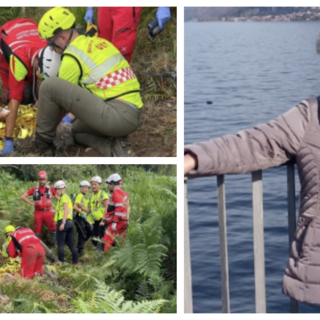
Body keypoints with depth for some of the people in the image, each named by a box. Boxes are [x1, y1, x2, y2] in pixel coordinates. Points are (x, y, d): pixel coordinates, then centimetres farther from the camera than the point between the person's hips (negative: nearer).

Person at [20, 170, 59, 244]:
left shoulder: (50, 189, 6)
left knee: (53, 230, -3)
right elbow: (23, 197, 4)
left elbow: (58, 198, 15)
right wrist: (32, 203, -1)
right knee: (37, 231, 4)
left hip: (48, 212, 0)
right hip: (38, 213, 0)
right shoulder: (34, 189, 2)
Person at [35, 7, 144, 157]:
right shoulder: (98, 42, 19)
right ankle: (116, 148, 8)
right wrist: (70, 117, 36)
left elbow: (59, 97, 6)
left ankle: (42, 144, 5)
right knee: (76, 129, 35)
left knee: (49, 85, -9)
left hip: (117, 115, -9)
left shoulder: (72, 57, -6)